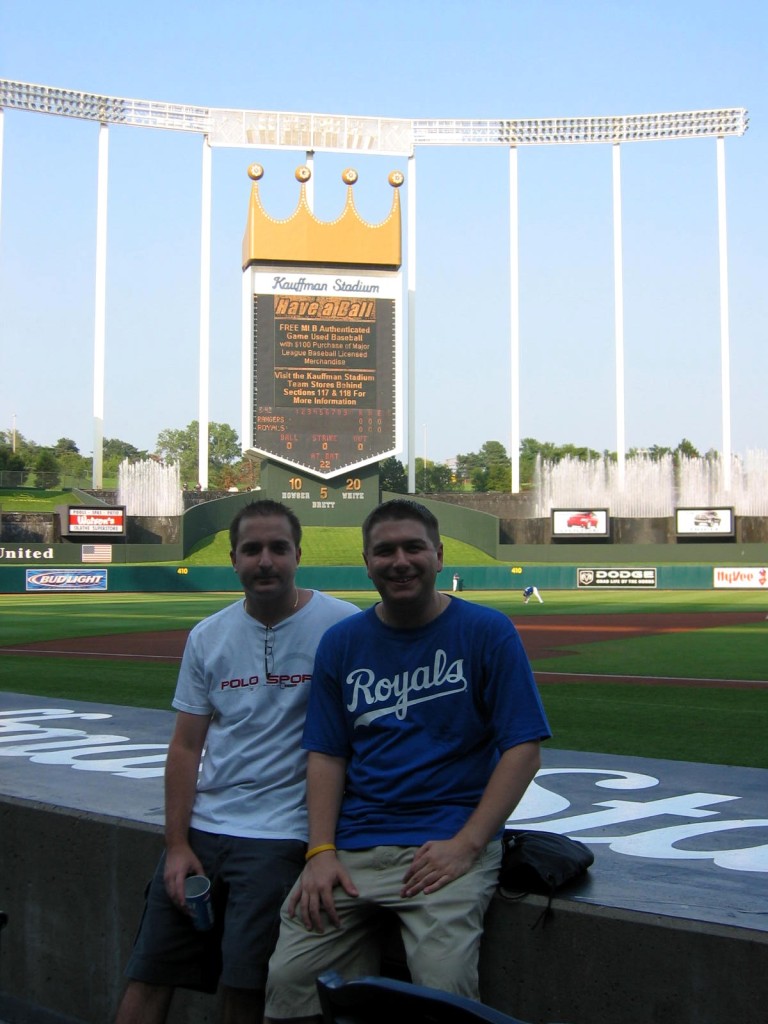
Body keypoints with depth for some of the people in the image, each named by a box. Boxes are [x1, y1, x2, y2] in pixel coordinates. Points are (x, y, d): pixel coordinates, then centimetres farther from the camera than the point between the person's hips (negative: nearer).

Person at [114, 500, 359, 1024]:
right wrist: (178, 844, 2)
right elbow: (186, 746, 10)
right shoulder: (207, 636, 9)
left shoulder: (344, 626, -6)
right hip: (201, 828, 5)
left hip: (282, 837, -4)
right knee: (147, 978, 6)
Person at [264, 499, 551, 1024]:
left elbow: (523, 748, -4)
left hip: (449, 841, -3)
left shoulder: (488, 632, 0)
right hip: (352, 844, 3)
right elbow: (326, 755, 9)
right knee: (288, 981, -10)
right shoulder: (341, 643, 11)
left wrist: (466, 844, -13)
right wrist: (321, 851, -5)